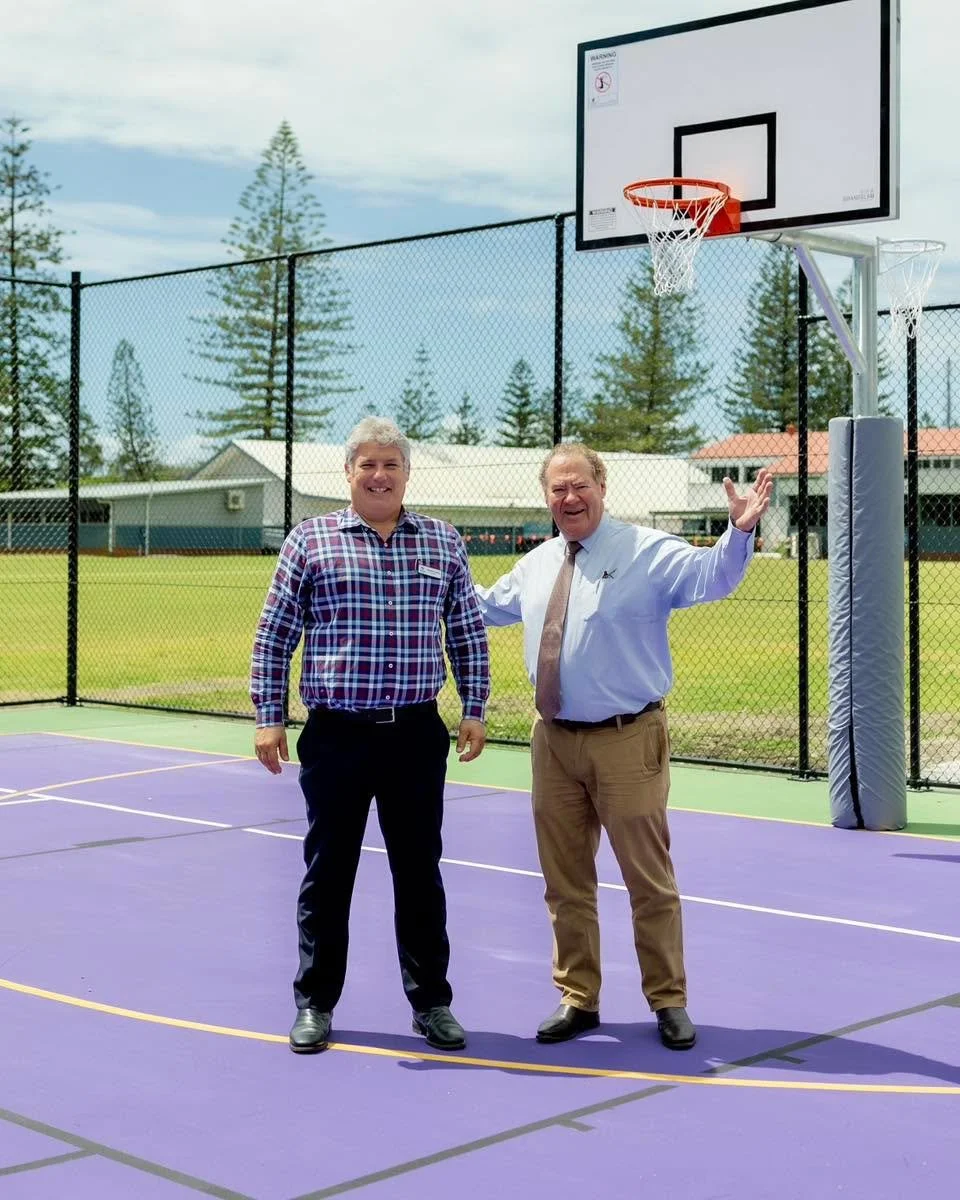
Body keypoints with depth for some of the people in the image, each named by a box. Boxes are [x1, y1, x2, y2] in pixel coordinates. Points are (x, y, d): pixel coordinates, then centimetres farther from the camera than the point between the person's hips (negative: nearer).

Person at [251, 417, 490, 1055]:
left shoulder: (444, 543, 7)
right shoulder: (309, 541, 1)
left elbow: (469, 634, 12)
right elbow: (273, 636, 2)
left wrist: (474, 709, 6)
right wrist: (268, 716, -3)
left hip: (418, 737, 1)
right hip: (335, 736, -1)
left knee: (420, 872, 9)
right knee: (327, 872, 7)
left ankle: (431, 1001, 21)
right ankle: (316, 1003, 20)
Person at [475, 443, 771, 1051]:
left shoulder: (648, 552, -8)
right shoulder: (535, 566, 11)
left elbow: (712, 575, -24)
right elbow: (486, 605, 29)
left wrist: (740, 532, -42)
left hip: (627, 742, -6)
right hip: (555, 742, 6)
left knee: (650, 879, 4)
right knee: (565, 881, 13)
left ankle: (669, 1001, 19)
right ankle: (578, 998, 27)